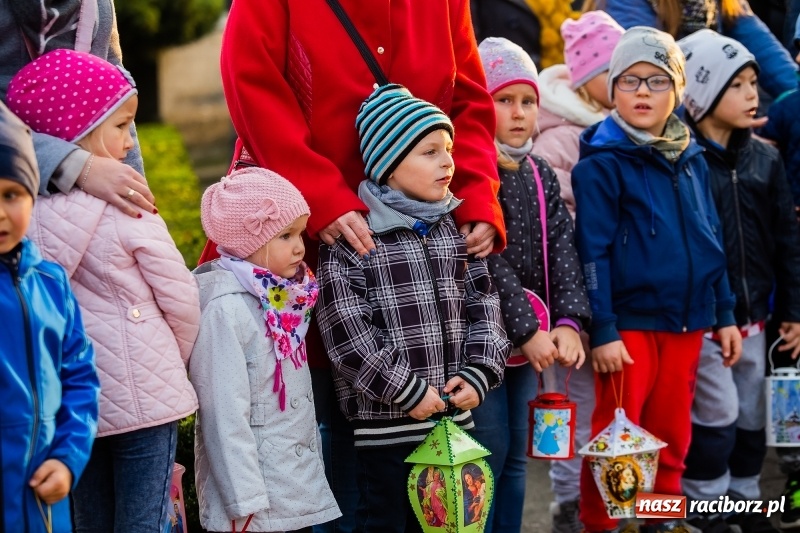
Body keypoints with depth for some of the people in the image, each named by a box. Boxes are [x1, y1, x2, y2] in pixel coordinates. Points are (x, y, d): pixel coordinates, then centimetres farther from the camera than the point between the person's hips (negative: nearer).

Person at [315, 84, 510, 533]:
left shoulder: (455, 230, 8)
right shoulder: (350, 239, -12)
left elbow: (483, 306, 10)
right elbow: (347, 333, -16)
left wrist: (478, 374, -3)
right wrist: (407, 392, -15)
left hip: (453, 415, 6)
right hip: (385, 423, -6)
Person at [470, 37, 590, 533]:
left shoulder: (540, 175, 10)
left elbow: (563, 249, 0)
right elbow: (487, 261, -19)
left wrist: (568, 321, -14)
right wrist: (528, 330, -20)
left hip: (531, 340, 7)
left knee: (516, 455, 13)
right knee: (487, 456, -4)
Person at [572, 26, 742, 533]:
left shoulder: (692, 158, 8)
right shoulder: (602, 163, -9)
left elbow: (711, 241, 14)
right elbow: (593, 253, -12)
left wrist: (724, 314, 12)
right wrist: (602, 330, -15)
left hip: (687, 321, 5)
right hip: (629, 321, -5)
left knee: (673, 434, 13)